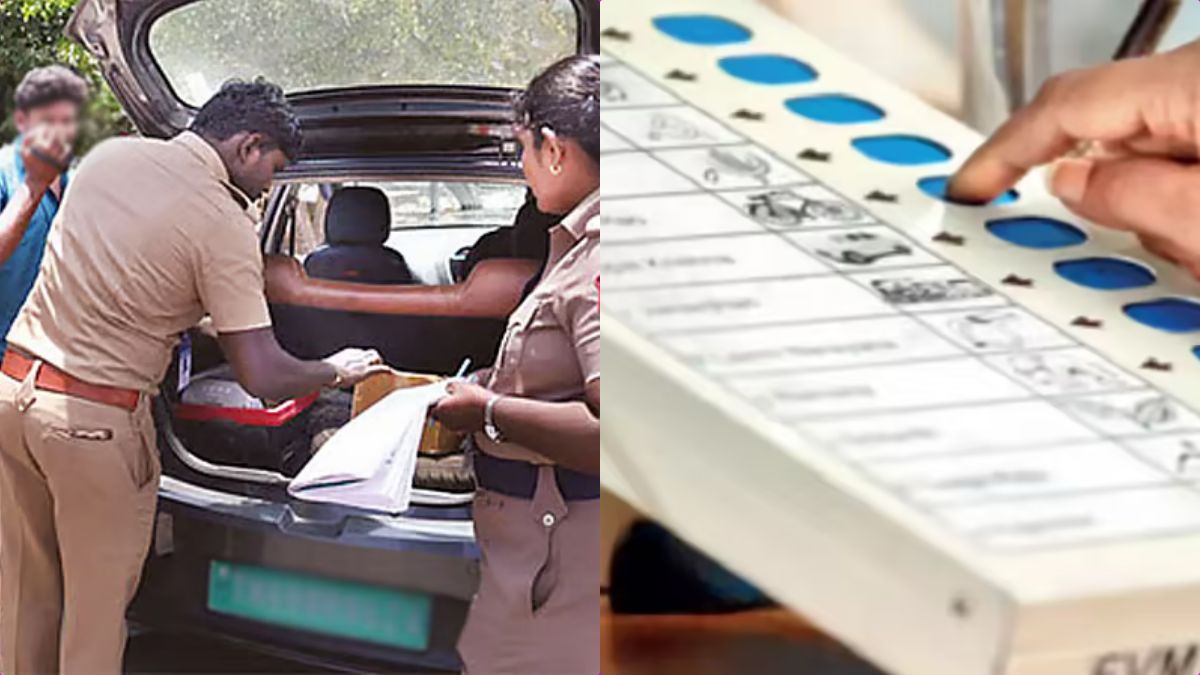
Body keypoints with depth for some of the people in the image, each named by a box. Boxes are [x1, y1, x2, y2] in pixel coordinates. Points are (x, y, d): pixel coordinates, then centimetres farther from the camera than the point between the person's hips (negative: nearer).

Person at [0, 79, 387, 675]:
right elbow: (263, 378, -15)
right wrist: (337, 371, 4)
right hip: (96, 423, -6)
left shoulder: (110, 155, 6)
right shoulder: (223, 225, -13)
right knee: (96, 608, 7)